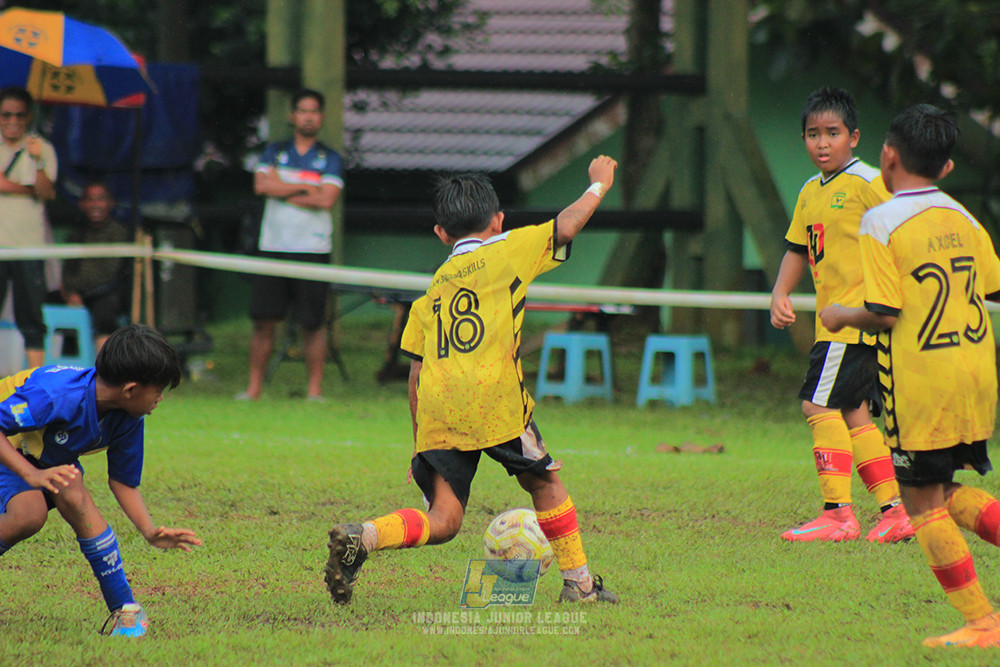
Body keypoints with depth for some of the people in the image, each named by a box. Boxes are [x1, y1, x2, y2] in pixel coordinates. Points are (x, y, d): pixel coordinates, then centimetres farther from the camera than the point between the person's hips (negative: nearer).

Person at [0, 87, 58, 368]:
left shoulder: (42, 148, 7)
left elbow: (46, 193, -7)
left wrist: (38, 161, -21)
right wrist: (32, 190, -8)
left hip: (29, 246, 0)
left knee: (32, 318, -1)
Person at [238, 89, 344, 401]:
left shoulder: (329, 158, 7)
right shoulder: (274, 152, 13)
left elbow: (327, 199, -8)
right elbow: (261, 185, -4)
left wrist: (282, 190, -4)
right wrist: (304, 188, -6)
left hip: (313, 250, -2)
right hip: (272, 247, 2)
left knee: (313, 323, -3)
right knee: (263, 320, 0)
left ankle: (314, 390, 3)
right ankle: (254, 387, 6)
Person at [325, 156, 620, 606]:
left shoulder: (433, 289, 23)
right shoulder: (509, 250, 11)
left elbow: (416, 372, 21)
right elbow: (567, 225, 12)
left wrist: (419, 445, 26)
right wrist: (599, 183, 32)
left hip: (436, 411, 4)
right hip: (493, 396, -4)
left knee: (442, 521, 2)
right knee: (544, 482, 18)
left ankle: (361, 538, -21)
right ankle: (578, 582, 21)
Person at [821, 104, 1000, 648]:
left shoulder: (880, 224, -12)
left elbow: (885, 314, -16)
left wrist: (841, 316, 3)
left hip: (922, 384, -7)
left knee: (923, 503, 3)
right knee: (946, 491, 19)